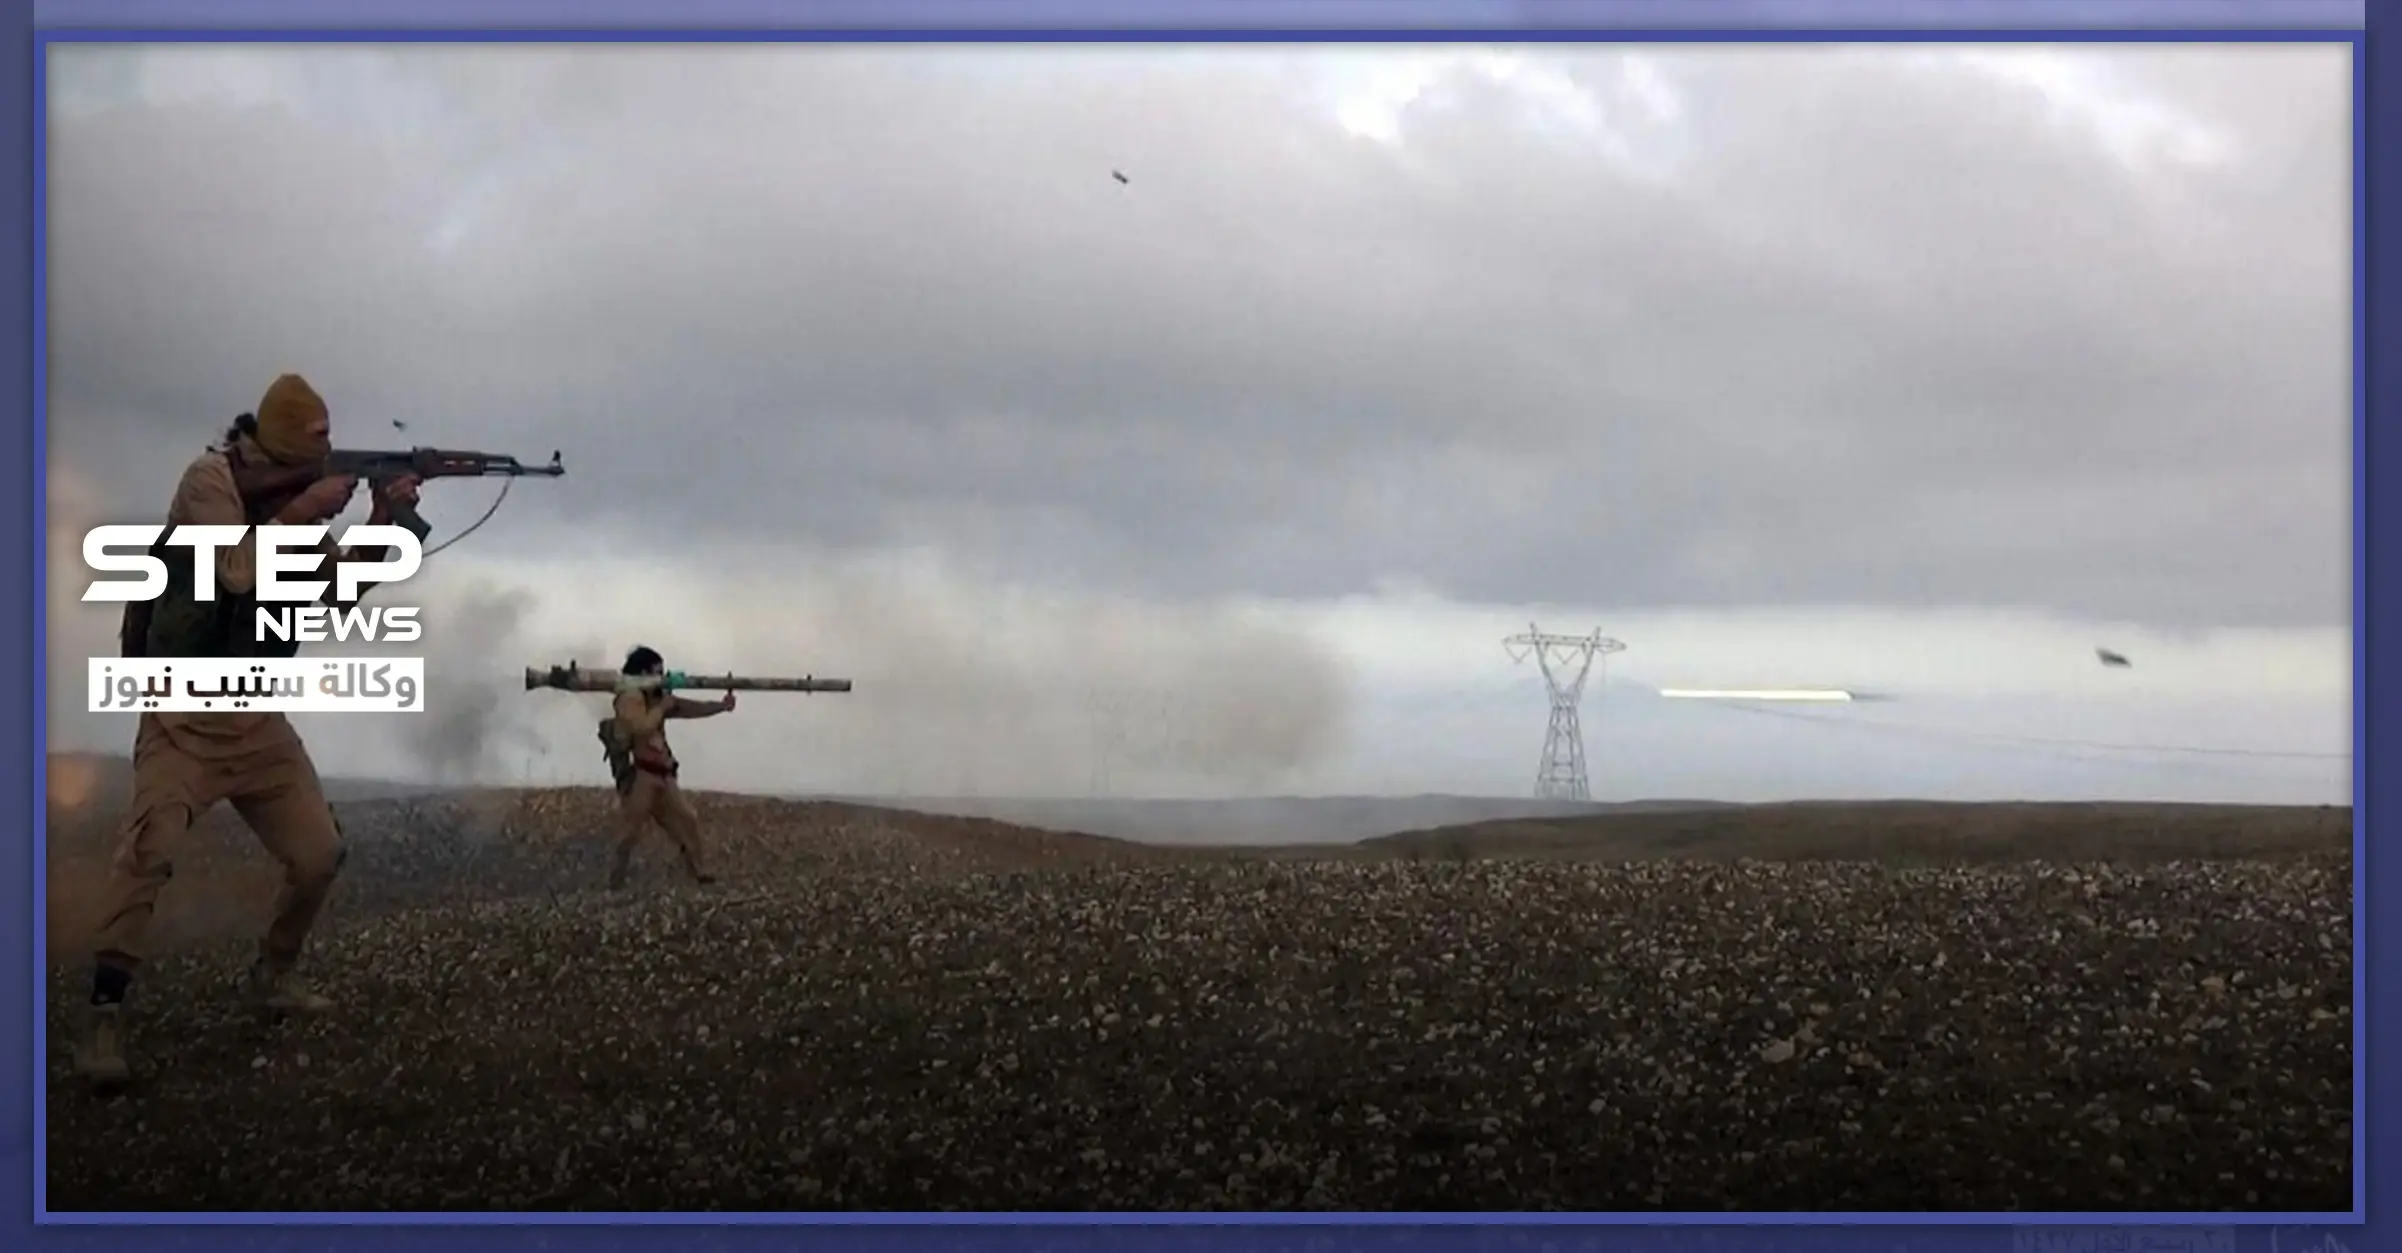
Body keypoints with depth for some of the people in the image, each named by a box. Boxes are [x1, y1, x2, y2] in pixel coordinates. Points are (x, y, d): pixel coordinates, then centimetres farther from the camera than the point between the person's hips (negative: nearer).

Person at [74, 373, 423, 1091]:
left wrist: (383, 522, -3)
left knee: (320, 851, 6)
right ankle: (104, 1016, -21)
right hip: (184, 710, -7)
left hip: (257, 714, 7)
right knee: (150, 847, -24)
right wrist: (304, 511, -19)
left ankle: (272, 976, 26)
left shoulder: (293, 498, 9)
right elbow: (237, 571, -23)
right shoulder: (211, 479, -11)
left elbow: (337, 590, 10)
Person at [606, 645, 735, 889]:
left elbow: (692, 709, 14)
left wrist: (721, 705, 4)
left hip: (660, 774, 9)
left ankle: (696, 871, 26)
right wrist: (663, 707, -13)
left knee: (686, 820, 15)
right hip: (638, 775, -9)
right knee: (630, 830, -6)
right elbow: (642, 727, -27)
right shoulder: (629, 697, -12)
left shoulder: (656, 696, 15)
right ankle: (615, 884, 4)